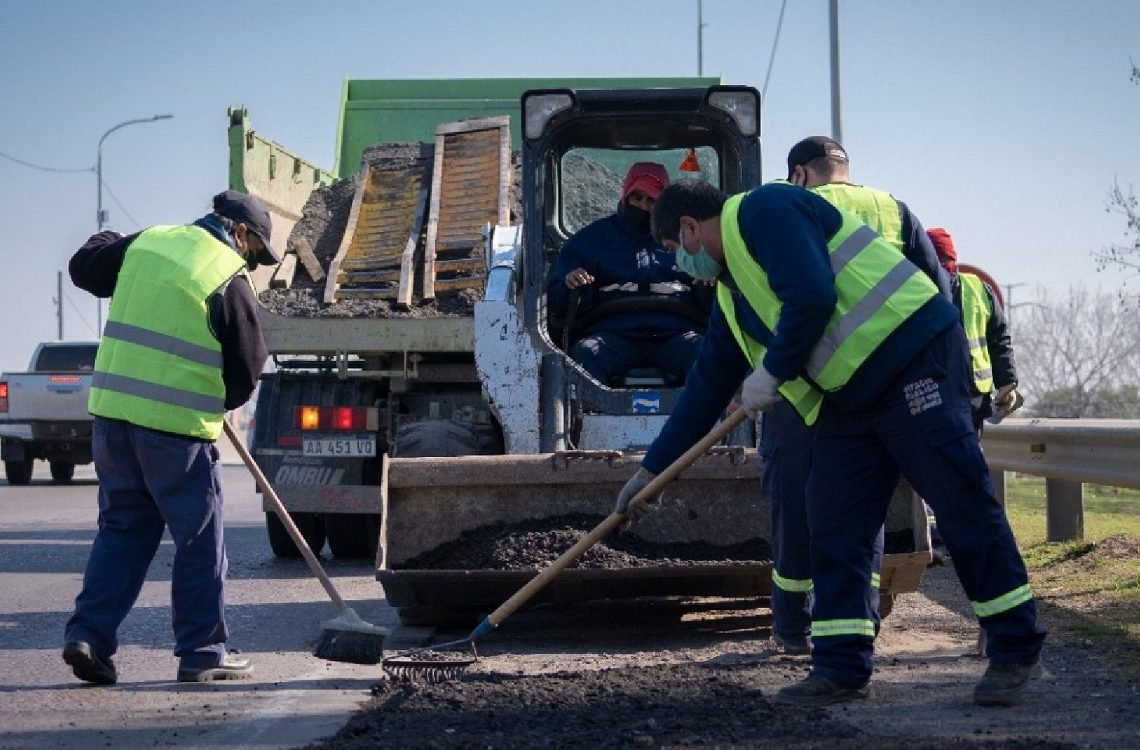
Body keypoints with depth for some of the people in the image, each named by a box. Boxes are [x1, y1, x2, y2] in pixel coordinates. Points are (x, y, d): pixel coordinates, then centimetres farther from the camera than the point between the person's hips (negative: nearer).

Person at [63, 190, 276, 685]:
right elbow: (246, 370, -2)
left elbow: (84, 267, 24)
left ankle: (88, 634, 4)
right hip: (177, 423, -6)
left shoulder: (145, 243, 8)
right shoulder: (230, 279, -8)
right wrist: (218, 404, 18)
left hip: (112, 411, 6)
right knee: (200, 539, 6)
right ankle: (203, 653, 10)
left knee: (122, 527, 15)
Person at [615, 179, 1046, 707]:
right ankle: (842, 668, 6)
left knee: (963, 507, -7)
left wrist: (771, 372, -10)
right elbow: (707, 386, 27)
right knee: (834, 529, 4)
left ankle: (1016, 652, -1)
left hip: (914, 355, -10)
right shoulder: (732, 295, 21)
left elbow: (812, 296, -22)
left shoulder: (763, 210, -8)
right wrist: (651, 470, 29)